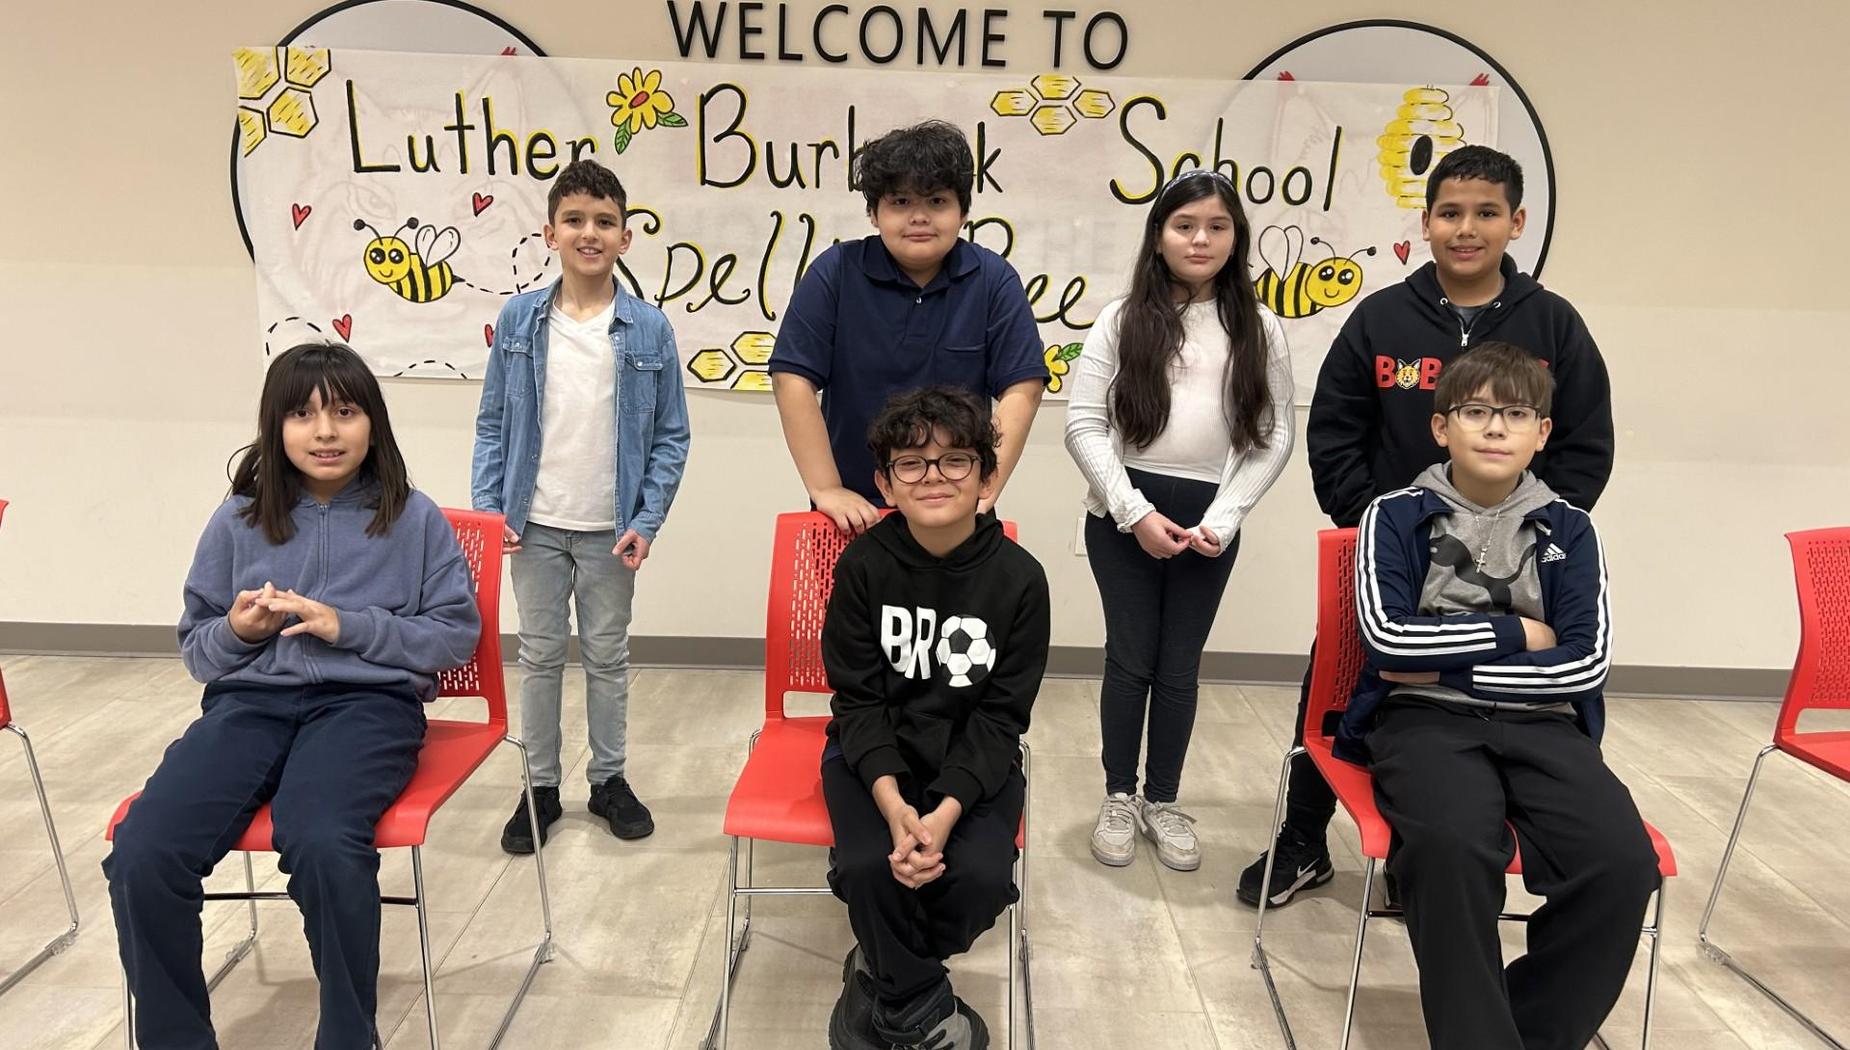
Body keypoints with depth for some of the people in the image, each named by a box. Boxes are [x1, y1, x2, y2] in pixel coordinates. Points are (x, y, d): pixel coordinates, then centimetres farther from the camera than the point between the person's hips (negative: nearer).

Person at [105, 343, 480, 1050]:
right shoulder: (238, 521, 11)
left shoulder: (414, 519, 3)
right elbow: (196, 651, 18)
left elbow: (457, 636, 3)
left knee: (322, 846, -34)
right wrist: (237, 631, -6)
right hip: (250, 702, 3)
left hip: (368, 702, -3)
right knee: (140, 856, -24)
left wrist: (347, 626, -9)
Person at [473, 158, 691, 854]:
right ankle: (540, 785, 27)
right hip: (535, 525, 1)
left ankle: (609, 778, 29)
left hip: (611, 528, -1)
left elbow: (671, 435, -2)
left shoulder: (649, 328, -5)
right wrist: (487, 508, -4)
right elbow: (493, 424, 4)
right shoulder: (519, 319, -1)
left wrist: (647, 521, -9)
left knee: (608, 656, 12)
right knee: (540, 655, 12)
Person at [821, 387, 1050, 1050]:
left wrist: (946, 811, -23)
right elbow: (858, 698, -9)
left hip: (973, 758, 1)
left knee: (981, 875, -24)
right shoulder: (863, 565, -11)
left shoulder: (1019, 578, -12)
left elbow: (1001, 715, -9)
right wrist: (893, 805, -24)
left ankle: (883, 977, 10)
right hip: (874, 750, 0)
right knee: (869, 865, -26)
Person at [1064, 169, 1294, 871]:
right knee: (1129, 658, 7)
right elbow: (1084, 424, -4)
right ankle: (1119, 797, 23)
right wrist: (1135, 512, -12)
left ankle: (1162, 802, 26)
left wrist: (1222, 517, -9)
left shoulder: (1259, 330, 6)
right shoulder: (1121, 321, 1)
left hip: (1208, 521, 1)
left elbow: (1275, 435, 3)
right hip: (1124, 516, -1)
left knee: (1180, 667, 9)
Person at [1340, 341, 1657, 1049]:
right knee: (1452, 844, -35)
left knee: (1624, 862, -25)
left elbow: (1586, 664, 0)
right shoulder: (1396, 517, 5)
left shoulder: (1569, 530, 11)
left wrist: (1450, 669, -8)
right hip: (1424, 719, -3)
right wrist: (1515, 632, -2)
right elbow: (1388, 638, -9)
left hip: (1542, 725, 3)